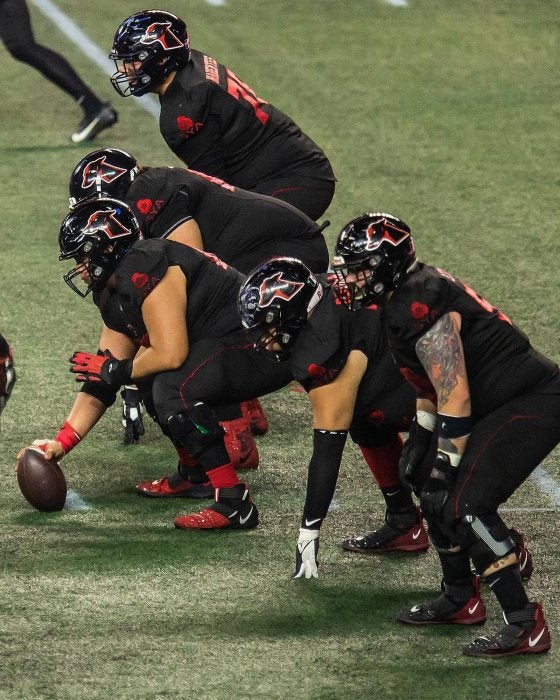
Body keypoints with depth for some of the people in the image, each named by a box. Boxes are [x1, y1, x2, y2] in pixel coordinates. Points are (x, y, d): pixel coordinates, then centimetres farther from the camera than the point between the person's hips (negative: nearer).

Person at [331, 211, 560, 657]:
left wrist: (446, 465, -15)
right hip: (501, 404, 11)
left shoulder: (419, 306, -21)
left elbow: (455, 396, -22)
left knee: (466, 504, -18)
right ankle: (460, 600, 26)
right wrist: (423, 442, 18)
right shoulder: (404, 298, 11)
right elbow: (431, 382, 22)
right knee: (428, 480, 16)